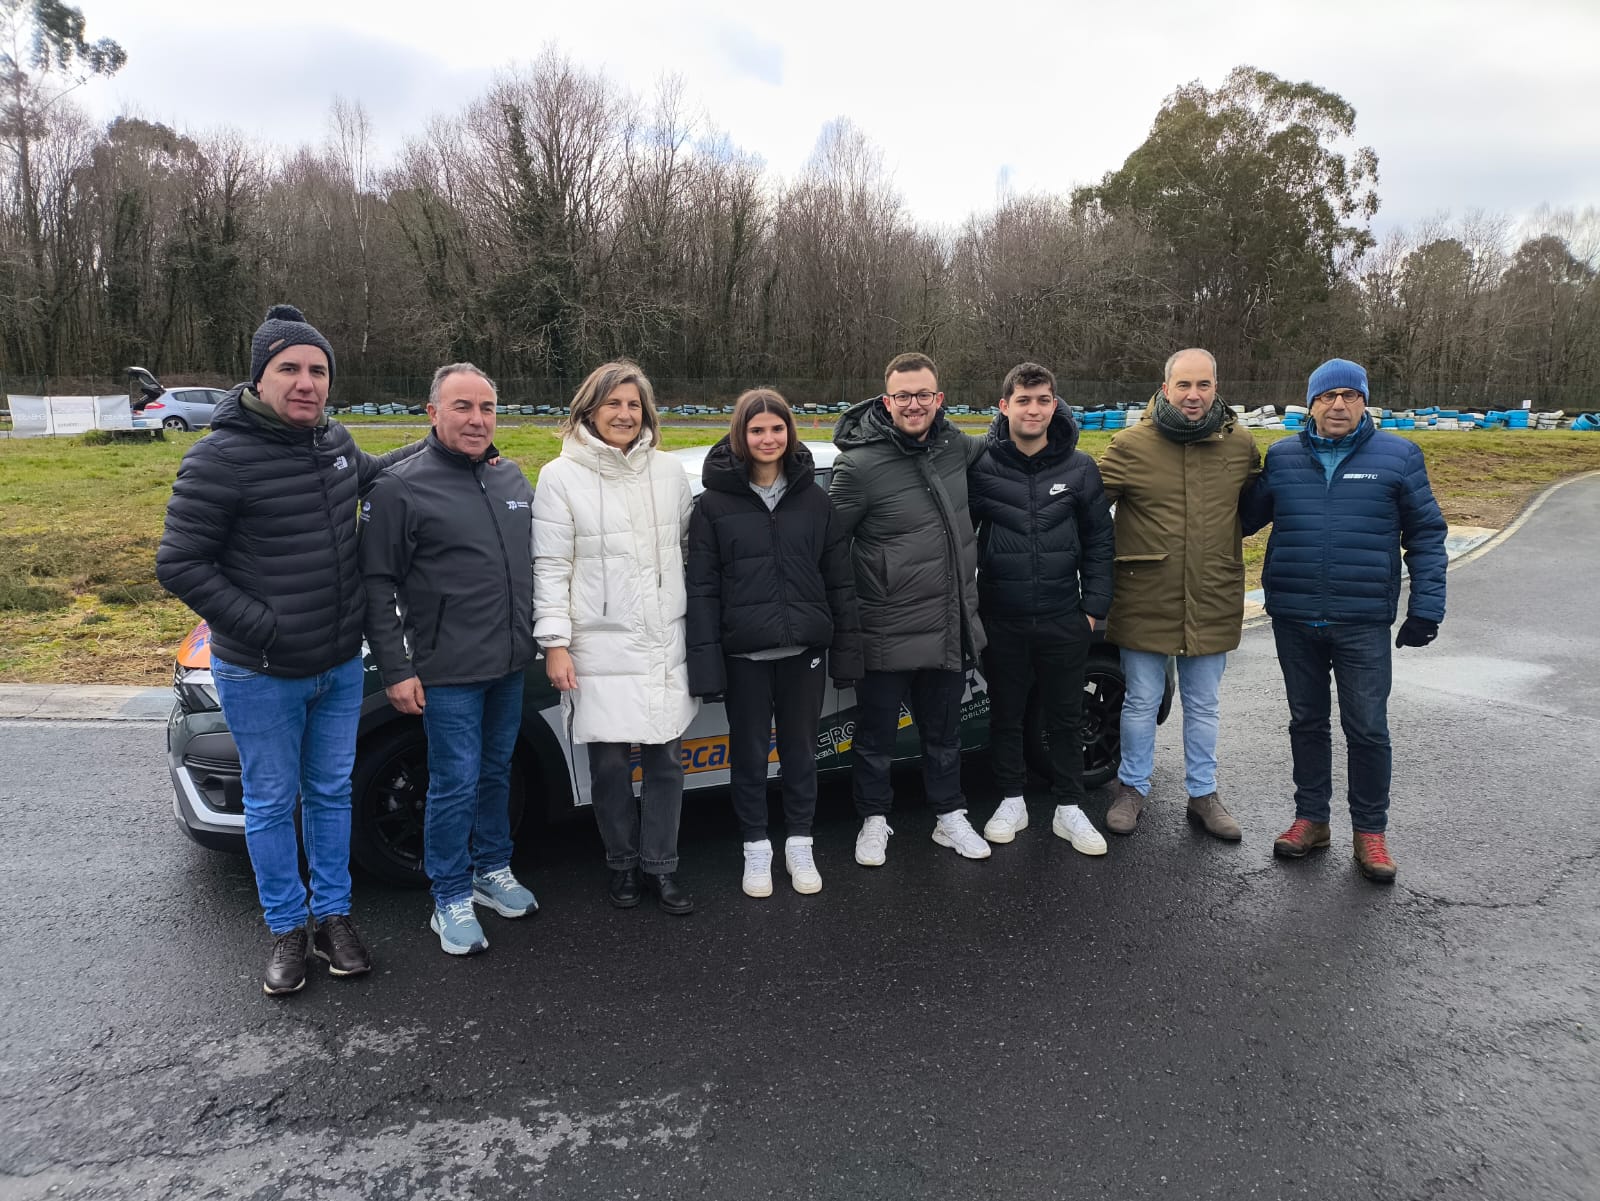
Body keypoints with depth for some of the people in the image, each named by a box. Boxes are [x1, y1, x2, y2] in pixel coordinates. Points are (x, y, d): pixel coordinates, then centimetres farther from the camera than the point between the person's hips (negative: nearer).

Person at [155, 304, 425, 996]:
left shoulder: (334, 440, 0)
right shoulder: (220, 459, -19)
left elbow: (366, 474, 25)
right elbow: (178, 564, -15)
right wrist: (261, 627, -20)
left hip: (340, 666, 6)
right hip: (260, 675, -5)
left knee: (331, 794, 17)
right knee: (271, 803, 10)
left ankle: (333, 916, 33)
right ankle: (287, 930, 28)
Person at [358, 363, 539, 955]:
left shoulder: (512, 477, 8)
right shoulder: (400, 487, -10)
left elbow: (536, 561, 18)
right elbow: (377, 584, -10)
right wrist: (395, 670, -12)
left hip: (509, 663, 6)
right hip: (447, 670, -6)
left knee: (496, 772, 18)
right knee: (456, 783, 0)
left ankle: (492, 870, 36)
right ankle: (452, 900, 17)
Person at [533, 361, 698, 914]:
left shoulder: (669, 471, 6)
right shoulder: (561, 477, -3)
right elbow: (550, 567, -5)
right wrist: (555, 643, -10)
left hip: (664, 644, 3)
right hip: (601, 647, -3)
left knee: (665, 757, 7)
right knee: (610, 761, 5)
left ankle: (661, 866, 22)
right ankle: (622, 863, 26)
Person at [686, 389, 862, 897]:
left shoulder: (813, 498, 4)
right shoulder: (715, 502, -2)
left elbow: (839, 580, 6)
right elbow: (702, 587, -4)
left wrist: (847, 651, 2)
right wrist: (705, 661, -10)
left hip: (803, 649, 2)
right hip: (744, 653, -1)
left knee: (800, 750, 13)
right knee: (749, 752, 10)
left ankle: (799, 845, 29)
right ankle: (756, 848, 26)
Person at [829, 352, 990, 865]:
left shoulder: (956, 447, 1)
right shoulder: (860, 466, -17)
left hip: (949, 630, 5)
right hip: (887, 635, -5)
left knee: (944, 735, 21)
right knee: (876, 737, 13)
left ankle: (950, 817, 39)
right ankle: (874, 819, 34)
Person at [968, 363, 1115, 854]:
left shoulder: (1080, 468, 1)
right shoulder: (980, 467, -4)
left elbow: (1098, 541, 6)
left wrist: (1094, 607, 1)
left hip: (1063, 621, 1)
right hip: (1002, 621, -1)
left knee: (1066, 716, 10)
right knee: (1005, 713, 12)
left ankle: (1069, 808, 24)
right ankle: (1012, 801, 28)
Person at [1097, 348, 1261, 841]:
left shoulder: (1240, 444, 1)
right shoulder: (1132, 444, -8)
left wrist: (1224, 540, 10)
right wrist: (1118, 552, -6)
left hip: (1213, 601, 2)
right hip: (1145, 601, -2)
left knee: (1203, 706, 16)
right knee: (1141, 702, 11)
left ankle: (1203, 794, 31)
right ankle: (1132, 788, 29)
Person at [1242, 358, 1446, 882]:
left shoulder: (1398, 456, 0)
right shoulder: (1281, 458, 5)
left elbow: (1426, 534, 2)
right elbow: (1244, 516, 14)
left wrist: (1426, 605, -3)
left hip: (1363, 623, -2)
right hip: (1293, 620, 2)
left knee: (1368, 729, 2)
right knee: (1307, 721, 13)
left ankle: (1370, 831, 19)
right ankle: (1311, 818, 27)